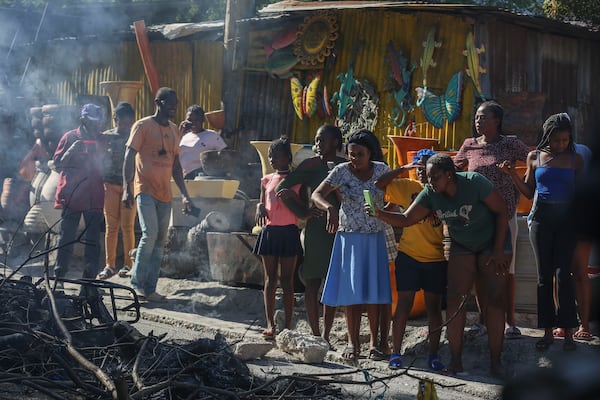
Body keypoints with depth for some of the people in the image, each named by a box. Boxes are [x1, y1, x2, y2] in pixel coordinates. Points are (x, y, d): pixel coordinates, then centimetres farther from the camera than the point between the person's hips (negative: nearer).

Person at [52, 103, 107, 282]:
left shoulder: (101, 140, 14)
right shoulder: (70, 137, 2)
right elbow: (57, 165, 1)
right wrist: (71, 151, -14)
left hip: (94, 198, 4)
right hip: (72, 197, -4)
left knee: (93, 240, 1)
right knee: (67, 239, -3)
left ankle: (90, 278, 4)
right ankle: (58, 278, 2)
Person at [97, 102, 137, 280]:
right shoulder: (107, 136, 8)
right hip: (110, 185, 1)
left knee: (127, 226, -3)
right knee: (111, 226, 2)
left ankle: (127, 264, 6)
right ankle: (109, 265, 7)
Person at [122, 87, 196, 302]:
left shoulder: (174, 130, 16)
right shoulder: (143, 126, -3)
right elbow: (129, 157, -7)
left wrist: (184, 194, 15)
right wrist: (127, 188, -17)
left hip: (165, 193, 6)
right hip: (145, 190, -6)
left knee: (160, 241, 3)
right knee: (150, 234, -19)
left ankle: (149, 288, 6)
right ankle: (137, 283, -8)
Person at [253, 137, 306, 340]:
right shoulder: (267, 180, 11)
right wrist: (260, 206, -3)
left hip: (289, 232, -3)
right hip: (269, 231, 3)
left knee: (287, 280, 0)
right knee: (270, 279, 4)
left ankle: (288, 326, 2)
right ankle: (270, 324, 6)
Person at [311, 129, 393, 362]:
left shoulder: (381, 170, 0)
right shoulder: (342, 171, -7)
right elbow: (316, 195, -15)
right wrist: (330, 208, -34)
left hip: (375, 238, 2)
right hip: (350, 237, -2)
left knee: (374, 290, 3)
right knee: (351, 291, -1)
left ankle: (374, 340, 13)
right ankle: (353, 342, 6)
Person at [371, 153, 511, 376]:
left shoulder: (474, 182, -26)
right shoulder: (431, 193, -12)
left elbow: (501, 211, -18)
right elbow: (407, 219, -12)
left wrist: (499, 250, -17)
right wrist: (380, 214, -31)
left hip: (492, 244, -4)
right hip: (461, 247, 4)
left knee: (493, 302, -7)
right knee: (455, 300, -7)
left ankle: (495, 361, -1)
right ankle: (455, 361, -3)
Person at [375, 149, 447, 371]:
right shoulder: (407, 187, 4)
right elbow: (379, 185, -1)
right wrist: (403, 168, -5)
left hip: (437, 259, 0)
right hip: (408, 256, 0)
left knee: (434, 306, 7)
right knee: (404, 304, 1)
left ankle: (433, 355, 13)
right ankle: (396, 353, 5)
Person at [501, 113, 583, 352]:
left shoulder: (575, 159, 4)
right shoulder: (535, 157, 6)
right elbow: (529, 192, 10)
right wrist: (512, 174, -3)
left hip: (566, 218, -1)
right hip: (542, 217, 1)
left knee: (564, 274, -7)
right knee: (544, 275, 3)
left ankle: (568, 332, -3)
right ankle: (548, 330, 9)